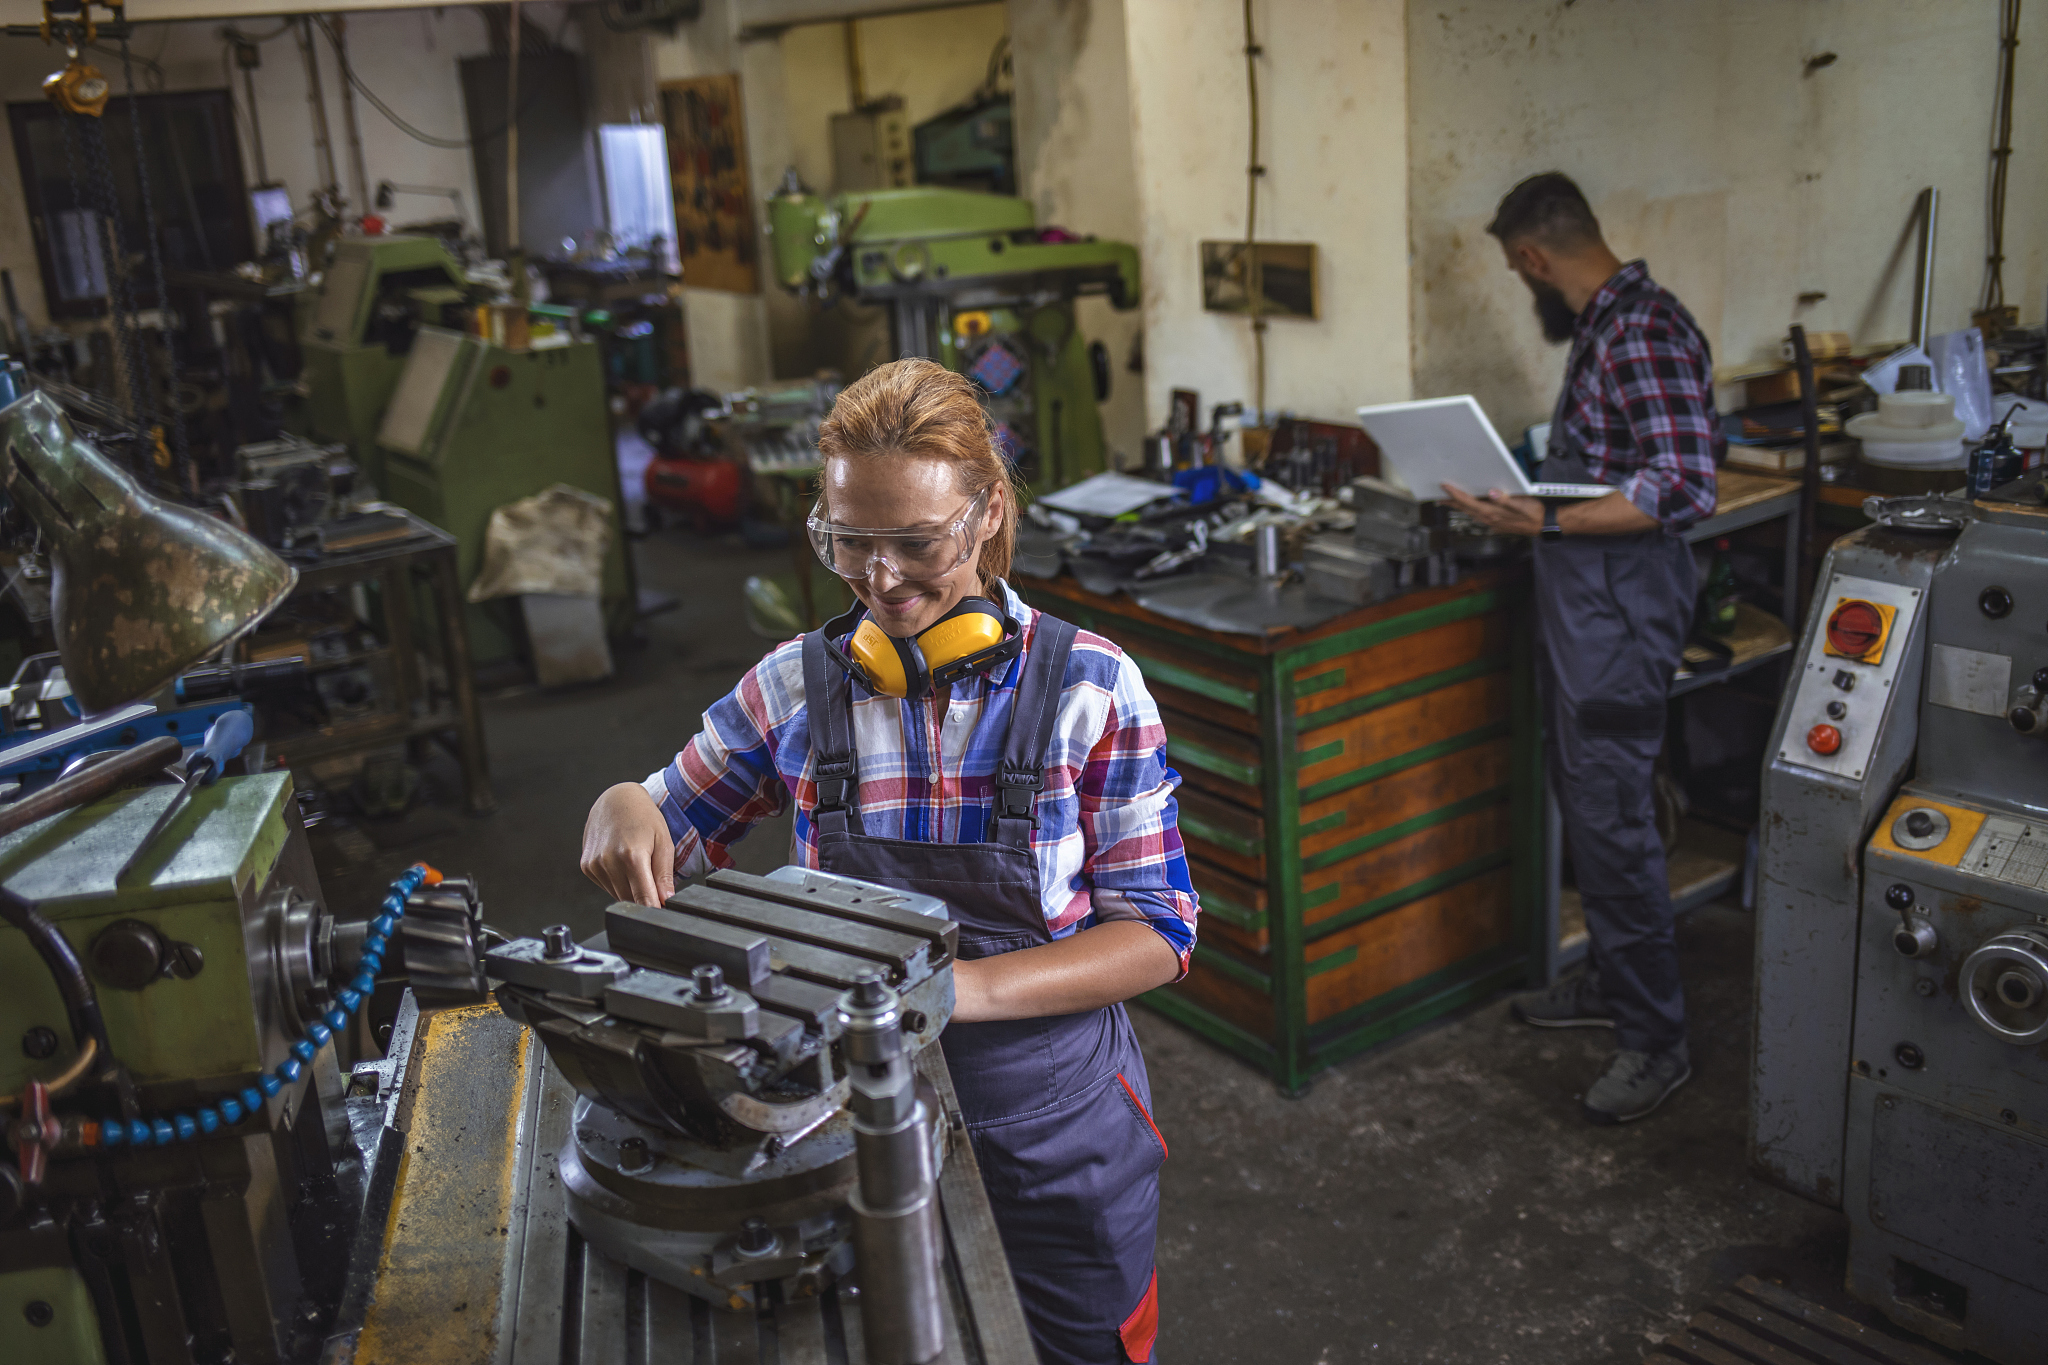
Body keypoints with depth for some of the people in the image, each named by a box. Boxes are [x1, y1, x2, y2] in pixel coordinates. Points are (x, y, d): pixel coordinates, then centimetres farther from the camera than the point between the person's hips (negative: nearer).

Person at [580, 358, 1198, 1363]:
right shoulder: (793, 688, -6)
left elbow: (1157, 931, -13)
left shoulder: (1090, 686, -13)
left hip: (1054, 1125, -1)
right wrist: (623, 808, -19)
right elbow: (664, 843, 6)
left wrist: (962, 986, -28)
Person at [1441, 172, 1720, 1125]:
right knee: (1585, 803, 18)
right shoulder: (1603, 325, 13)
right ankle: (1611, 983, 33)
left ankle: (1655, 1037, 8)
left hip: (1621, 609, -11)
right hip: (1578, 600, 11)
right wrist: (1521, 488, 13)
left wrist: (1545, 520, -29)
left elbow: (1684, 486, -26)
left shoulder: (1644, 332, -19)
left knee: (1612, 816, -5)